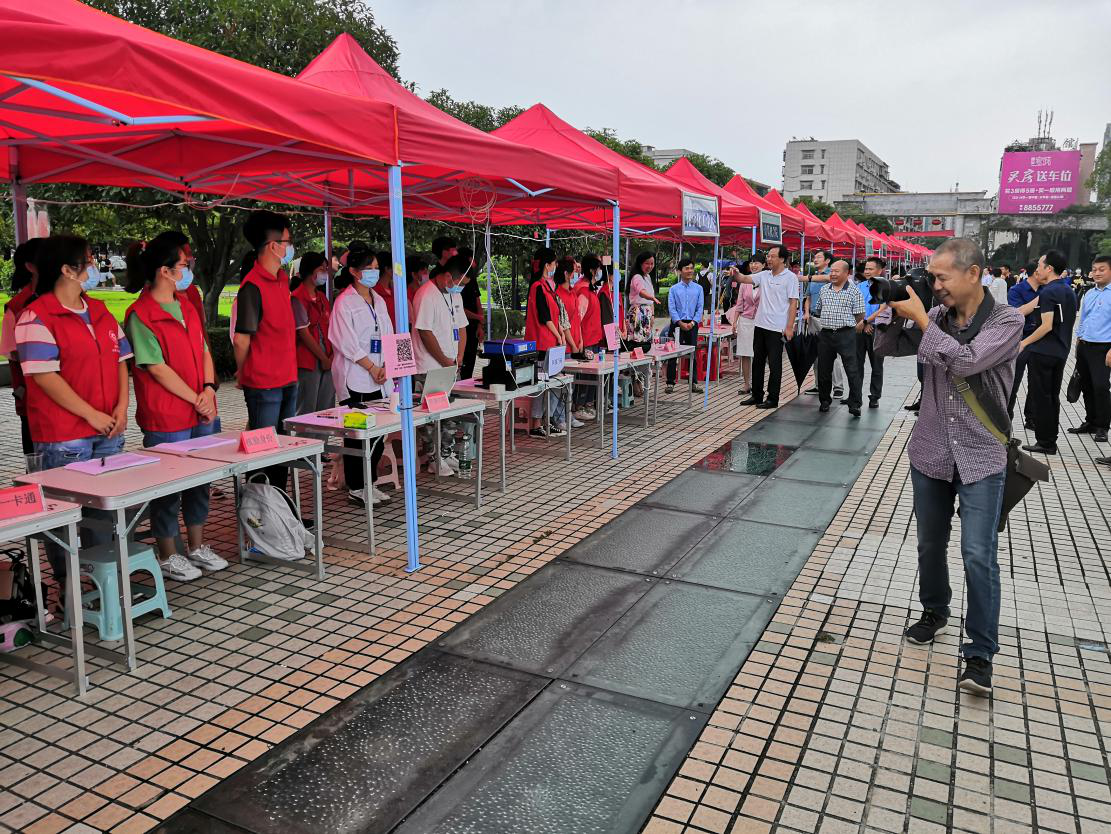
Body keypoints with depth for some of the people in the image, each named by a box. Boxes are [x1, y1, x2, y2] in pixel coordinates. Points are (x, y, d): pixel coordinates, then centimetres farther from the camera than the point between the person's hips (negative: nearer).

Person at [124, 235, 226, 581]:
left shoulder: (187, 306, 11)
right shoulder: (140, 316, -13)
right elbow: (157, 368, -16)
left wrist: (209, 390, -4)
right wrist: (196, 399, -13)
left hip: (203, 413, 8)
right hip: (166, 420, -8)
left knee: (200, 480, 16)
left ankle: (197, 547, 31)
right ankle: (167, 556, 21)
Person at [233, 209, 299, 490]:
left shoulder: (282, 278, 11)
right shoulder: (253, 286, -16)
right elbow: (241, 340, -16)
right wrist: (245, 374, -1)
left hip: (288, 380, 8)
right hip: (264, 384, -8)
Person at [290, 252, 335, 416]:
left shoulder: (322, 297, 15)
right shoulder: (298, 298, -9)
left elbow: (330, 327, 13)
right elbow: (304, 333, -13)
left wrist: (332, 356, -1)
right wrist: (324, 359, -9)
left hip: (327, 362, 7)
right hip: (308, 362, -7)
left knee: (327, 411, 10)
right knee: (307, 411, -1)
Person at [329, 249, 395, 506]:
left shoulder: (379, 301, 16)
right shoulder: (344, 302, -5)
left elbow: (388, 337, 14)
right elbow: (348, 343, -11)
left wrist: (386, 367, -1)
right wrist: (372, 368, -11)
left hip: (378, 378, 7)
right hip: (354, 378, -7)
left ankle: (370, 483, 19)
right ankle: (355, 488, 7)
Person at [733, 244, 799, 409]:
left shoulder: (790, 277, -6)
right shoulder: (764, 275, 10)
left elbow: (793, 303, -9)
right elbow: (745, 279, 4)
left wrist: (789, 327, -14)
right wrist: (736, 274, -19)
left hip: (777, 328, -6)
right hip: (760, 325, 6)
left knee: (774, 364, 0)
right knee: (757, 362, 12)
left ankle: (773, 399, 7)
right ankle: (756, 396, 22)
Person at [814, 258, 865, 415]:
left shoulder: (854, 291, -3)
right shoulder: (824, 289, 11)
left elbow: (860, 315, -2)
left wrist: (846, 324, 3)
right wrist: (827, 322, 13)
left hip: (846, 334, -4)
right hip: (825, 334, 5)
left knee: (852, 370, -5)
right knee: (823, 370, 10)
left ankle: (855, 404, 1)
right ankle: (824, 401, 24)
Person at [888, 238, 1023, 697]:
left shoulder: (1006, 321, -11)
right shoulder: (935, 317, 3)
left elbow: (966, 361, -25)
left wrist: (919, 317, -19)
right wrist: (897, 314, -6)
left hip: (980, 458, -4)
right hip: (930, 452, 5)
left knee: (979, 555, -9)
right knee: (931, 544, 17)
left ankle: (980, 653, 3)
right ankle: (934, 612, 40)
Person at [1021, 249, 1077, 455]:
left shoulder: (1048, 292, -16)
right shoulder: (1069, 290, 12)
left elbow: (1047, 326, -21)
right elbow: (1068, 323, 19)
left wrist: (1024, 342, -12)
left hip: (1043, 352, -8)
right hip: (1061, 352, 8)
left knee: (1041, 397, -2)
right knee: (1053, 396, 14)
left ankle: (1044, 442, 2)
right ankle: (1051, 441, 20)